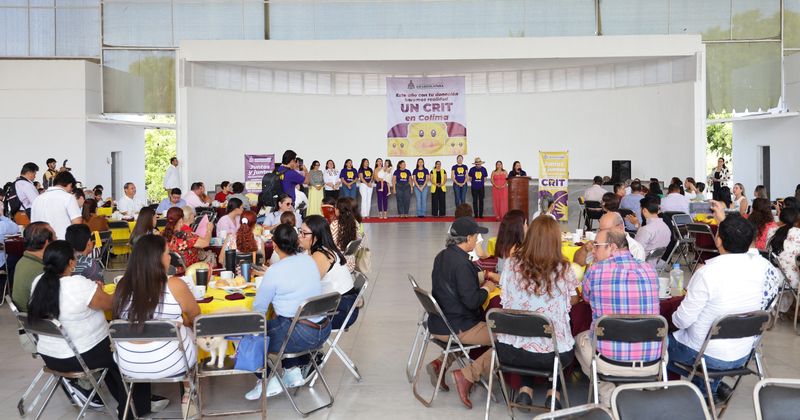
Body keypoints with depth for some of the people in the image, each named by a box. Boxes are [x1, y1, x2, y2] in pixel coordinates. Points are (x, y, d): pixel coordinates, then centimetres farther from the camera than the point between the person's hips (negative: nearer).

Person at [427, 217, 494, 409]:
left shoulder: (442, 256, 8)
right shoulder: (461, 263, -21)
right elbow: (471, 301, -22)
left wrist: (480, 283, 11)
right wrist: (486, 288, -4)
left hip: (439, 323, 10)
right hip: (456, 328, -10)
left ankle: (441, 363, 16)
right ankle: (467, 375, -12)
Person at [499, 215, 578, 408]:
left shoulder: (512, 263, -6)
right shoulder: (563, 269, -11)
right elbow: (573, 301, 8)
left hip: (510, 352, 2)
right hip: (551, 355, -1)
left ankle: (526, 390, 23)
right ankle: (554, 392, 21)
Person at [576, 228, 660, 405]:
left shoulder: (594, 271, -10)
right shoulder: (650, 270, -1)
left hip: (609, 362, -3)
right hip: (651, 365, 3)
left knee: (579, 339, 28)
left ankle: (609, 397, 18)